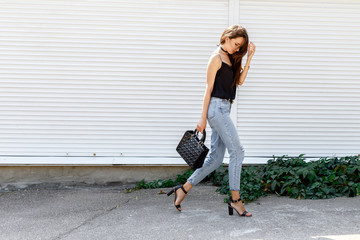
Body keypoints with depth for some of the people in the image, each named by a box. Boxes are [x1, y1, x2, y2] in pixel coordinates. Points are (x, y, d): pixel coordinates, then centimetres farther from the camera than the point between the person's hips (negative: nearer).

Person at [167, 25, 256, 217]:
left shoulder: (229, 59, 19)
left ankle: (183, 189, 13)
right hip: (216, 107, -9)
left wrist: (249, 58, 5)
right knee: (237, 151, -8)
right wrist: (203, 118, -12)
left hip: (224, 109, 9)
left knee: (215, 159, 7)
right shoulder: (216, 58, -7)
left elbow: (239, 81, 12)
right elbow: (209, 88, -10)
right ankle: (235, 199, -1)